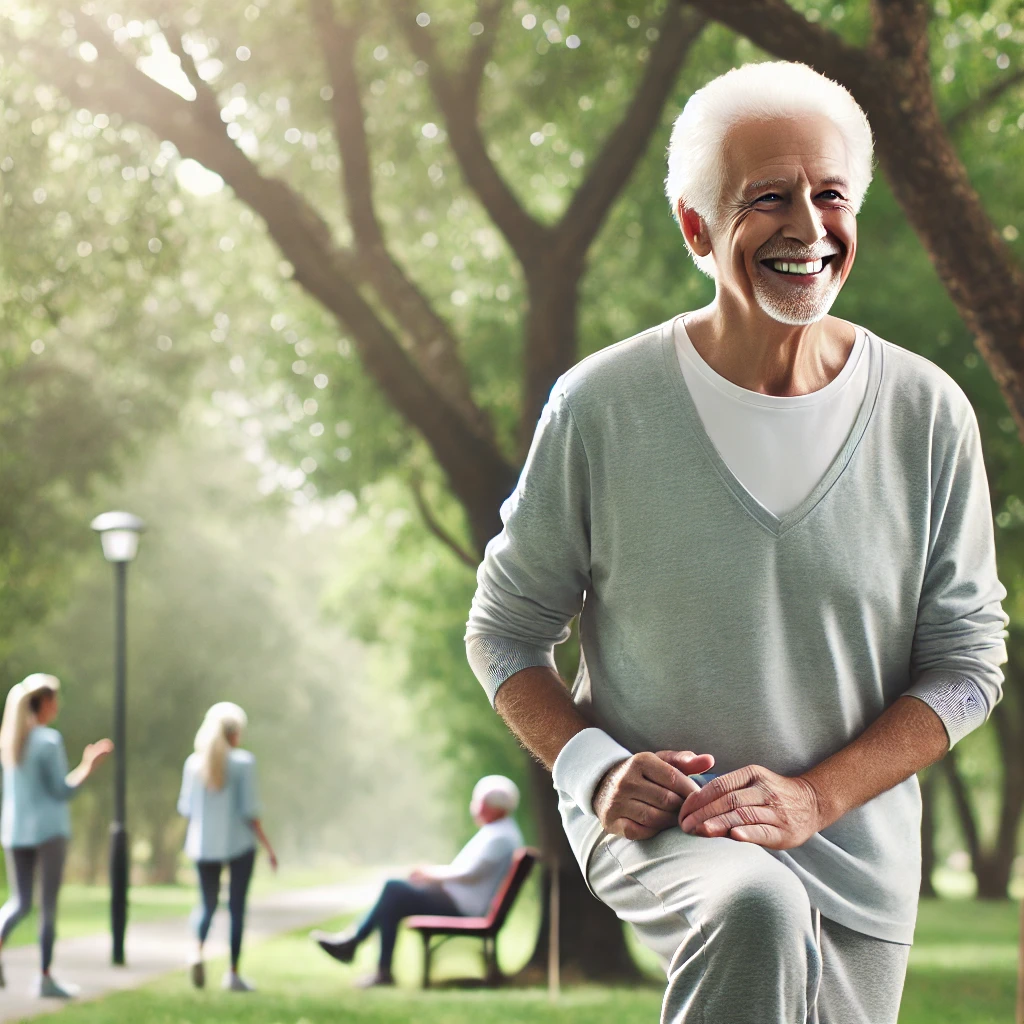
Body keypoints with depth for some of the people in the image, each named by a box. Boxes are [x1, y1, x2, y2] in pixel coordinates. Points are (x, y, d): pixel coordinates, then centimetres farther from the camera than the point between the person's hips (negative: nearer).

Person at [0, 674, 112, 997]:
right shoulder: (48, 741, -12)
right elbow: (62, 791, -12)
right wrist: (89, 766, -5)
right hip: (48, 829, -5)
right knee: (48, 904, 3)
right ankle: (45, 976, 5)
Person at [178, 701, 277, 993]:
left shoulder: (194, 762, 1)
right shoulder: (242, 762, -9)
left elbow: (185, 808, 5)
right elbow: (250, 811, -11)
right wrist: (267, 847, -2)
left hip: (203, 846, 3)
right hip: (239, 844, -3)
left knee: (207, 904, 15)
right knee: (237, 906, 6)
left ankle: (198, 951, -12)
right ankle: (233, 973, 6)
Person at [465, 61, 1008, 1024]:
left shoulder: (927, 416, -4)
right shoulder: (601, 407, -8)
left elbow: (966, 662, 0)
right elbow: (504, 628, 2)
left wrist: (811, 796, -14)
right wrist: (589, 766, -15)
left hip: (855, 853, 3)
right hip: (652, 818, -3)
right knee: (757, 913, -33)